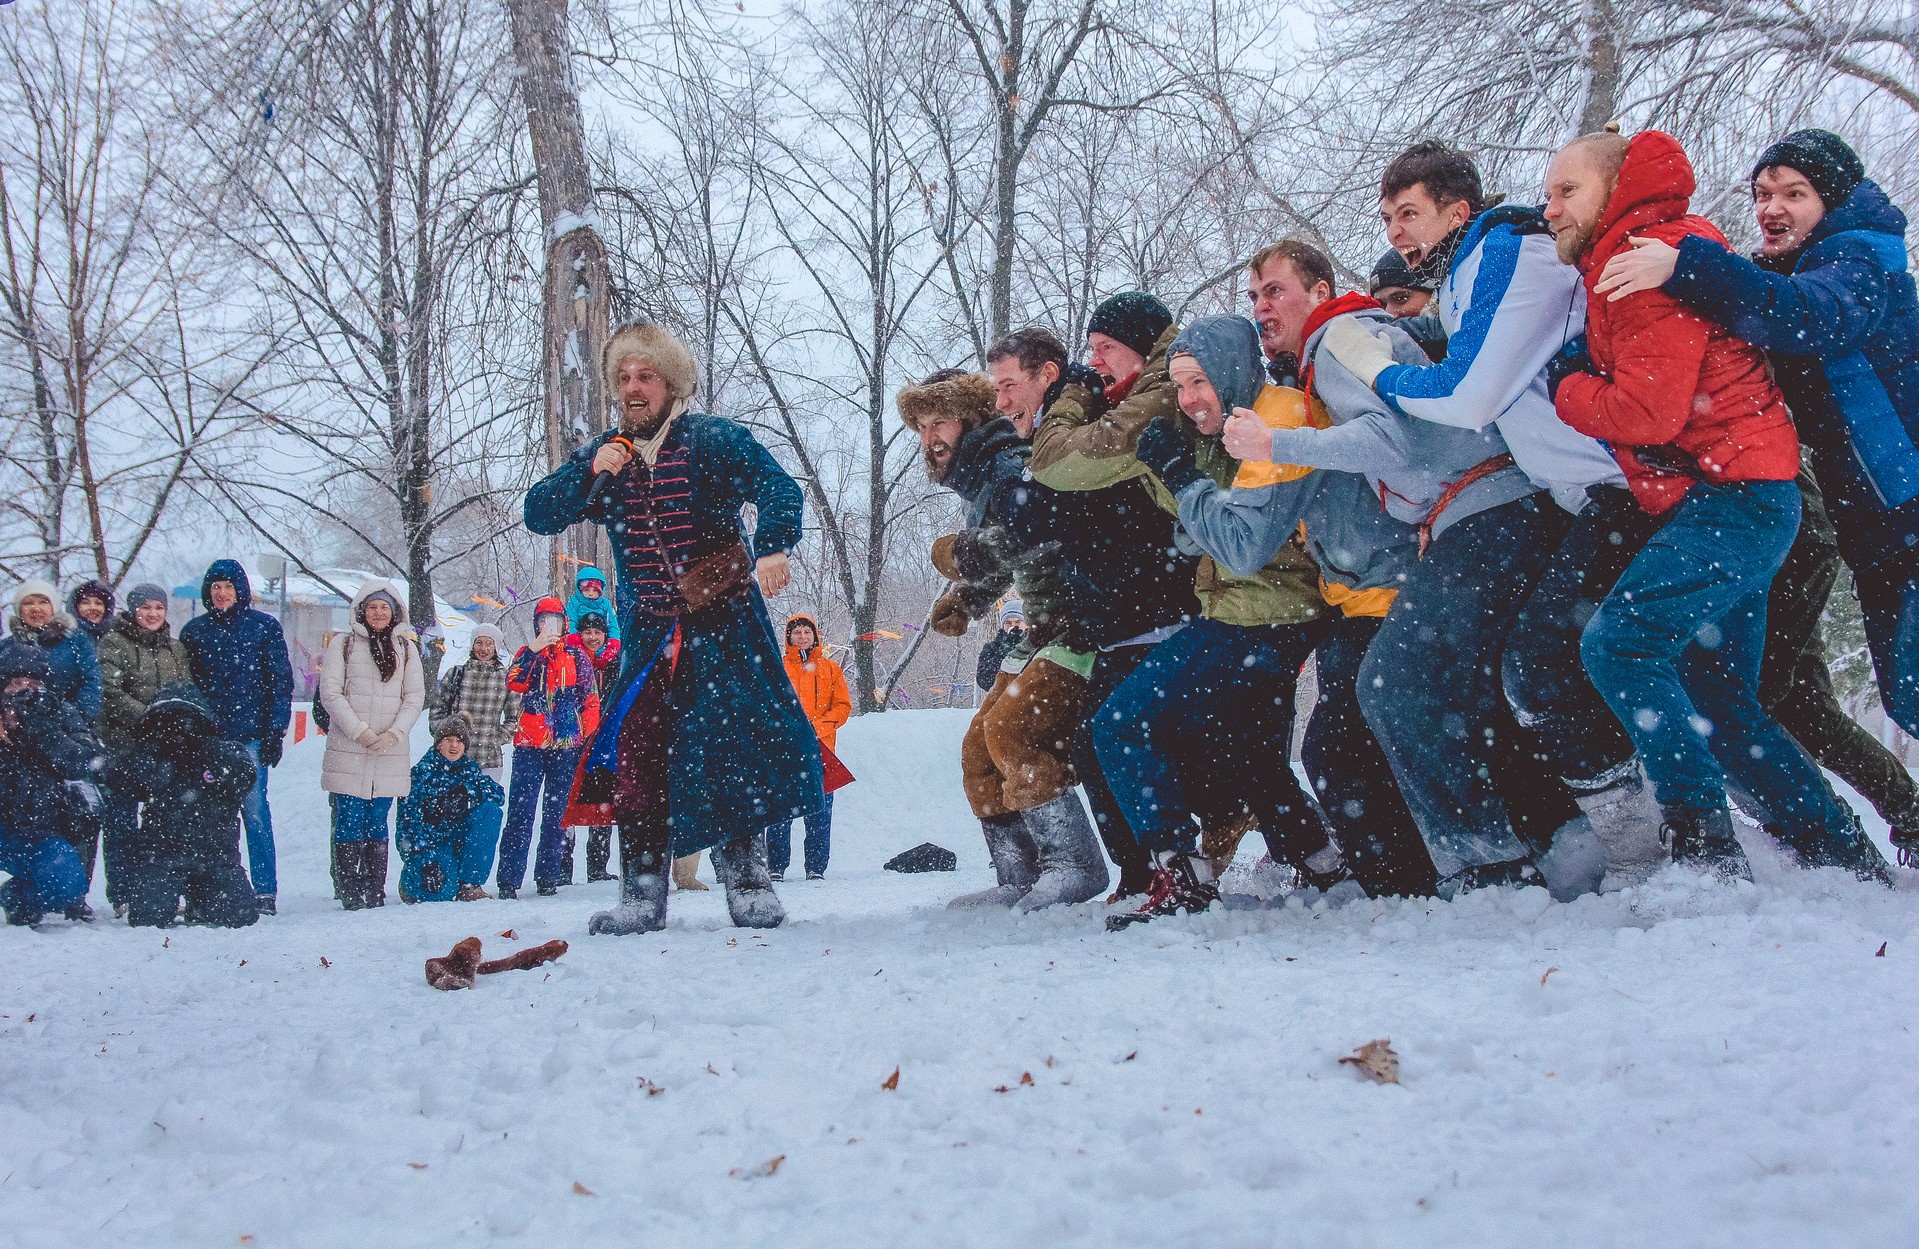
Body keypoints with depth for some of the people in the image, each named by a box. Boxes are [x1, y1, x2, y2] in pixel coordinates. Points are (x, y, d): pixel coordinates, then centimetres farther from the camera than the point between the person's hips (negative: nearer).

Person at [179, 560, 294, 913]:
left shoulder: (264, 627, 4)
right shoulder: (194, 630, 12)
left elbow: (281, 682, 1)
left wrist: (275, 732, -6)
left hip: (251, 735, -3)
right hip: (208, 737, 3)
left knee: (255, 811, -5)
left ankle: (265, 892, -1)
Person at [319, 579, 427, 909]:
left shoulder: (406, 647, 12)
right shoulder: (343, 643, 5)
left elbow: (415, 697, 7)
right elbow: (330, 693, -3)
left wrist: (394, 734, -8)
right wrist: (359, 731, -12)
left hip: (389, 752, 2)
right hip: (348, 749, -2)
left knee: (378, 822, 4)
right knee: (350, 819, -4)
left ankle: (375, 890, 7)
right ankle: (349, 891, -1)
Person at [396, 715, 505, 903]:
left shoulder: (469, 768, 6)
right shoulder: (423, 771, -9)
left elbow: (499, 794, -7)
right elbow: (408, 816, -14)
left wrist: (468, 793, -25)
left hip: (457, 839, 5)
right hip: (426, 840, -5)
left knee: (489, 810, -18)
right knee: (444, 891, -29)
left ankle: (468, 884, -16)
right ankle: (411, 875, 12)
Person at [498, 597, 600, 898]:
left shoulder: (578, 657, 11)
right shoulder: (527, 654, 12)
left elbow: (591, 700, 10)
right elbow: (514, 683, -8)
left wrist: (588, 736, 1)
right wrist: (533, 650, -16)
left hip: (566, 745, 1)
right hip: (529, 743, -1)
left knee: (556, 812, 4)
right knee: (520, 811, -7)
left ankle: (548, 877, 10)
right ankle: (509, 879, -9)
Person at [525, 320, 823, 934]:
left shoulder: (714, 439, -1)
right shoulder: (603, 454, 12)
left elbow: (777, 487, -13)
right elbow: (538, 514, 6)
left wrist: (772, 547, -31)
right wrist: (592, 475, -10)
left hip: (724, 624, -3)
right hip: (649, 633, 3)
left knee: (735, 744, -9)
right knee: (636, 754, -4)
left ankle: (747, 879, 1)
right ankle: (642, 897, 0)